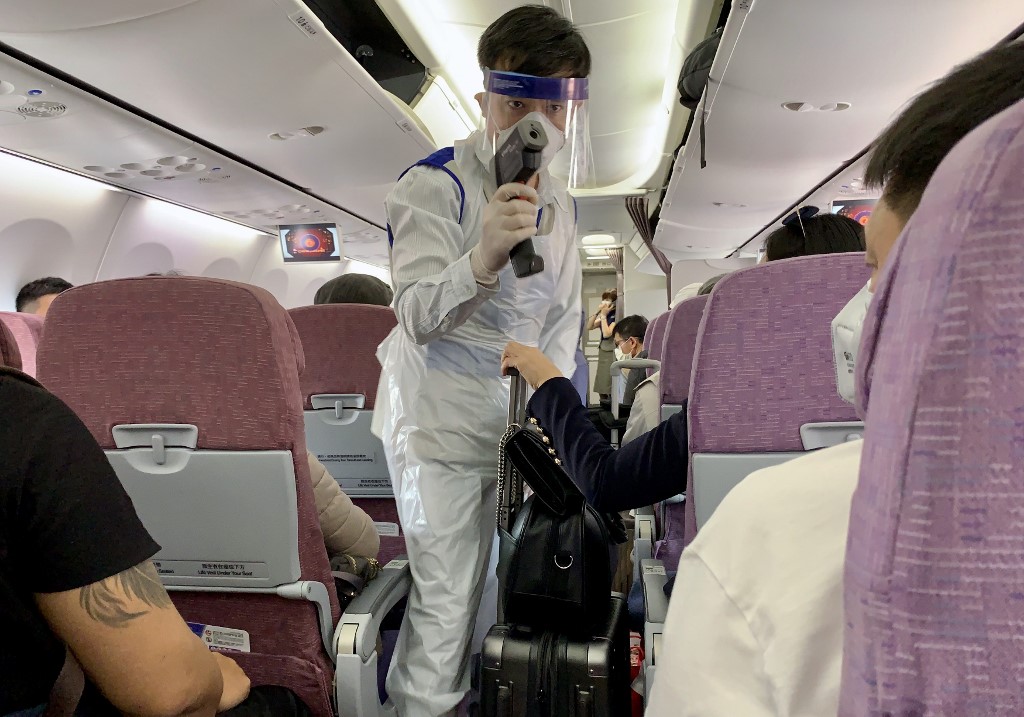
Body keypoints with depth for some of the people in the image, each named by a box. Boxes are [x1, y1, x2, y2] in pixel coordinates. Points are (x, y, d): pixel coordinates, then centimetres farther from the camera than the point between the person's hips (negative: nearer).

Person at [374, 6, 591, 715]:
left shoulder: (558, 200, 7)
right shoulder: (434, 184, -13)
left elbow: (563, 318, 10)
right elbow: (417, 315, -24)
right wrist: (483, 258, -42)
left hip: (516, 419, 6)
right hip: (440, 422, -6)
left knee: (492, 587, 17)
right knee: (446, 601, -5)